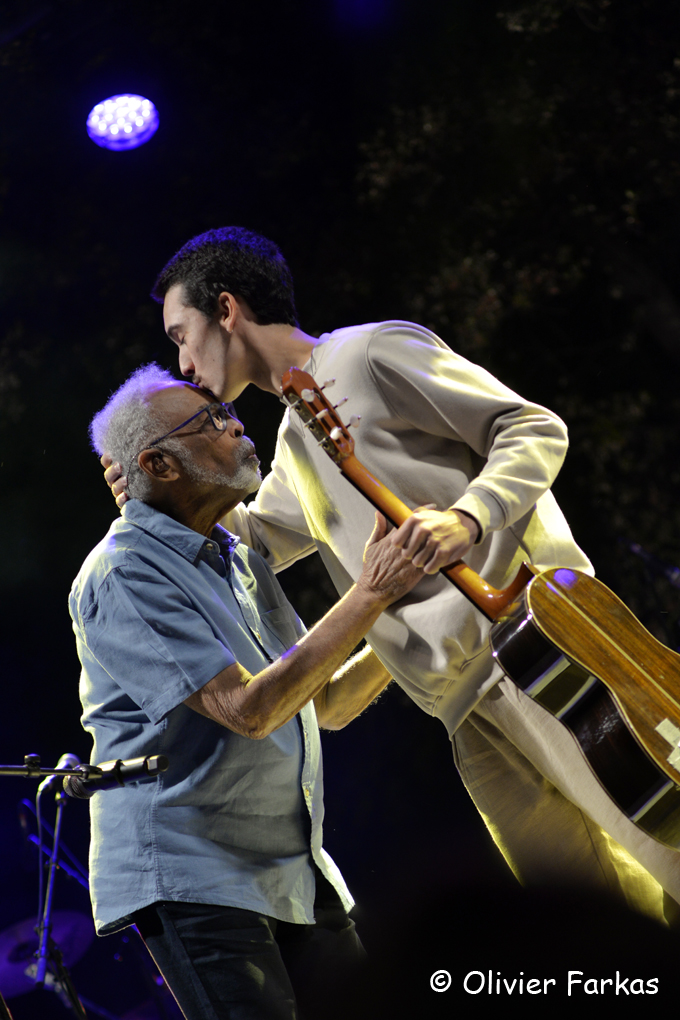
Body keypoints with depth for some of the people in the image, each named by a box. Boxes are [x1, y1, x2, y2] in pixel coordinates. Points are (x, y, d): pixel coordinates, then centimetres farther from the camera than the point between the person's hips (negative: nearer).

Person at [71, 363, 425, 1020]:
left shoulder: (239, 561, 14)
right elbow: (250, 709, -24)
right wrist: (370, 595, -21)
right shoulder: (122, 574, -14)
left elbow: (327, 705, 16)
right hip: (188, 877, -8)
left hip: (293, 876, 8)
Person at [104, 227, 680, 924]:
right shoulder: (296, 442, 23)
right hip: (470, 708, 8)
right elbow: (255, 541, 36)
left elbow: (535, 428, -6)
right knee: (576, 893, 3)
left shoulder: (371, 352, -3)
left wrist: (468, 516, -23)